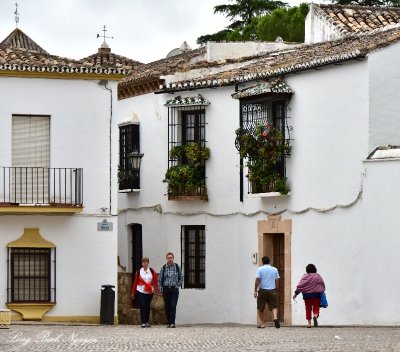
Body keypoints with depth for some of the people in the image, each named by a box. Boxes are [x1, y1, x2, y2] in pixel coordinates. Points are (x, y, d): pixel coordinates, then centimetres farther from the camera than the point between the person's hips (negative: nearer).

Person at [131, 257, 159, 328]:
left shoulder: (152, 271, 3)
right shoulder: (139, 272, 0)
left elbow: (155, 281, 4)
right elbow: (135, 282, 5)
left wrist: (157, 289, -4)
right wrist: (133, 293, 9)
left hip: (149, 292, 2)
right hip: (140, 291, -2)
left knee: (147, 307, 8)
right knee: (142, 306, -8)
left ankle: (147, 322, 19)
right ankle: (143, 322, -7)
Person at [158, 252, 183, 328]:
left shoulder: (177, 267, 2)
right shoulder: (163, 268, 4)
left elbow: (180, 278, 11)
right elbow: (160, 279, 7)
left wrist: (178, 286, 0)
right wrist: (160, 289, 0)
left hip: (174, 289, -2)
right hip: (166, 289, 2)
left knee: (173, 306, -12)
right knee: (167, 307, 5)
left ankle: (172, 322, -16)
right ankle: (169, 322, 13)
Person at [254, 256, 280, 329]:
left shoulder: (260, 269, -3)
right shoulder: (274, 269, 6)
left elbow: (257, 280, -10)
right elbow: (276, 281, 10)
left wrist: (255, 290, -5)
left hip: (262, 290, -2)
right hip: (272, 290, 2)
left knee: (261, 308, 10)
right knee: (274, 306, 2)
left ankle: (261, 323, 13)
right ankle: (275, 317, -26)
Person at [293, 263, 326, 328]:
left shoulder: (304, 277, -2)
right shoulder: (318, 276, 1)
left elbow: (299, 286, -3)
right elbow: (323, 286, 5)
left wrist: (295, 293, 3)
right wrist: (321, 292, 20)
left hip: (307, 295, 0)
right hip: (316, 295, 0)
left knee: (308, 309, 9)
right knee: (316, 308, 4)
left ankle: (309, 323, 8)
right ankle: (315, 316, -27)